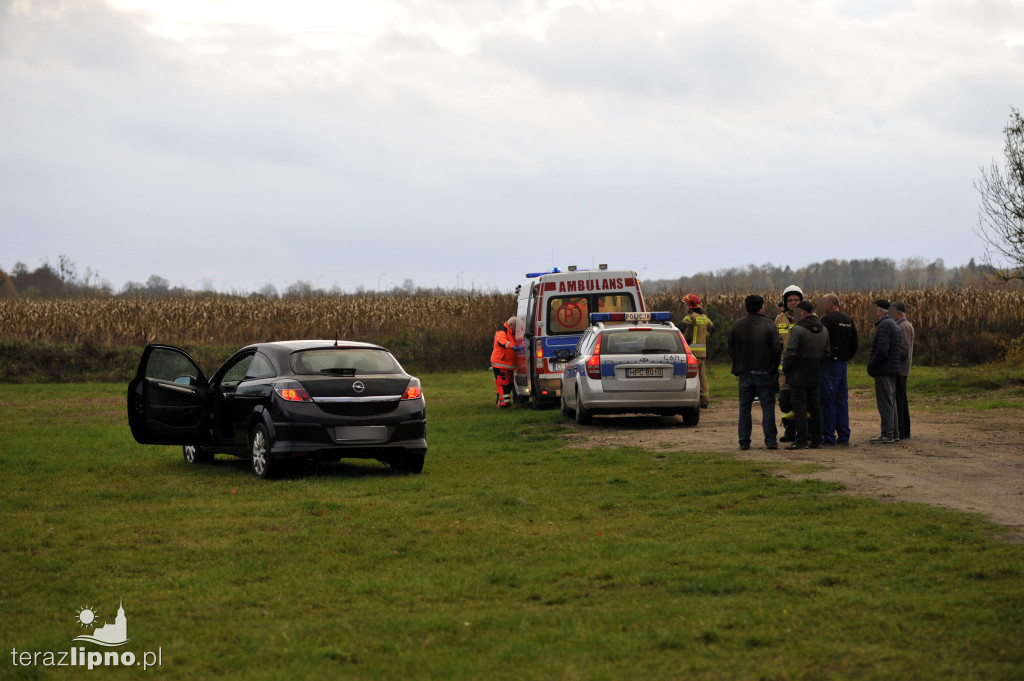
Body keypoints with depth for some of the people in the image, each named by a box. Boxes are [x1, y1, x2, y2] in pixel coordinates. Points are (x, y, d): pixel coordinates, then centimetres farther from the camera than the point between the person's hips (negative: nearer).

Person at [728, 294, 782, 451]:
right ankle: (771, 440, -1)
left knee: (744, 408, 7)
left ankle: (744, 441, 4)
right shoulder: (768, 325, -7)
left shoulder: (737, 325, 4)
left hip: (745, 373, 3)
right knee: (768, 406, 2)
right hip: (765, 373, -3)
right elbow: (777, 349, -8)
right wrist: (774, 367, 6)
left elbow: (731, 350, 7)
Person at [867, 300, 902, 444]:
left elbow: (882, 350, -23)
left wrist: (871, 366, -12)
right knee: (890, 403, 15)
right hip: (893, 369, 11)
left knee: (885, 403, -9)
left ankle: (887, 435, -9)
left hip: (884, 371, -11)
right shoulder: (893, 324, 18)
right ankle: (894, 433, 18)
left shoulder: (884, 325, -15)